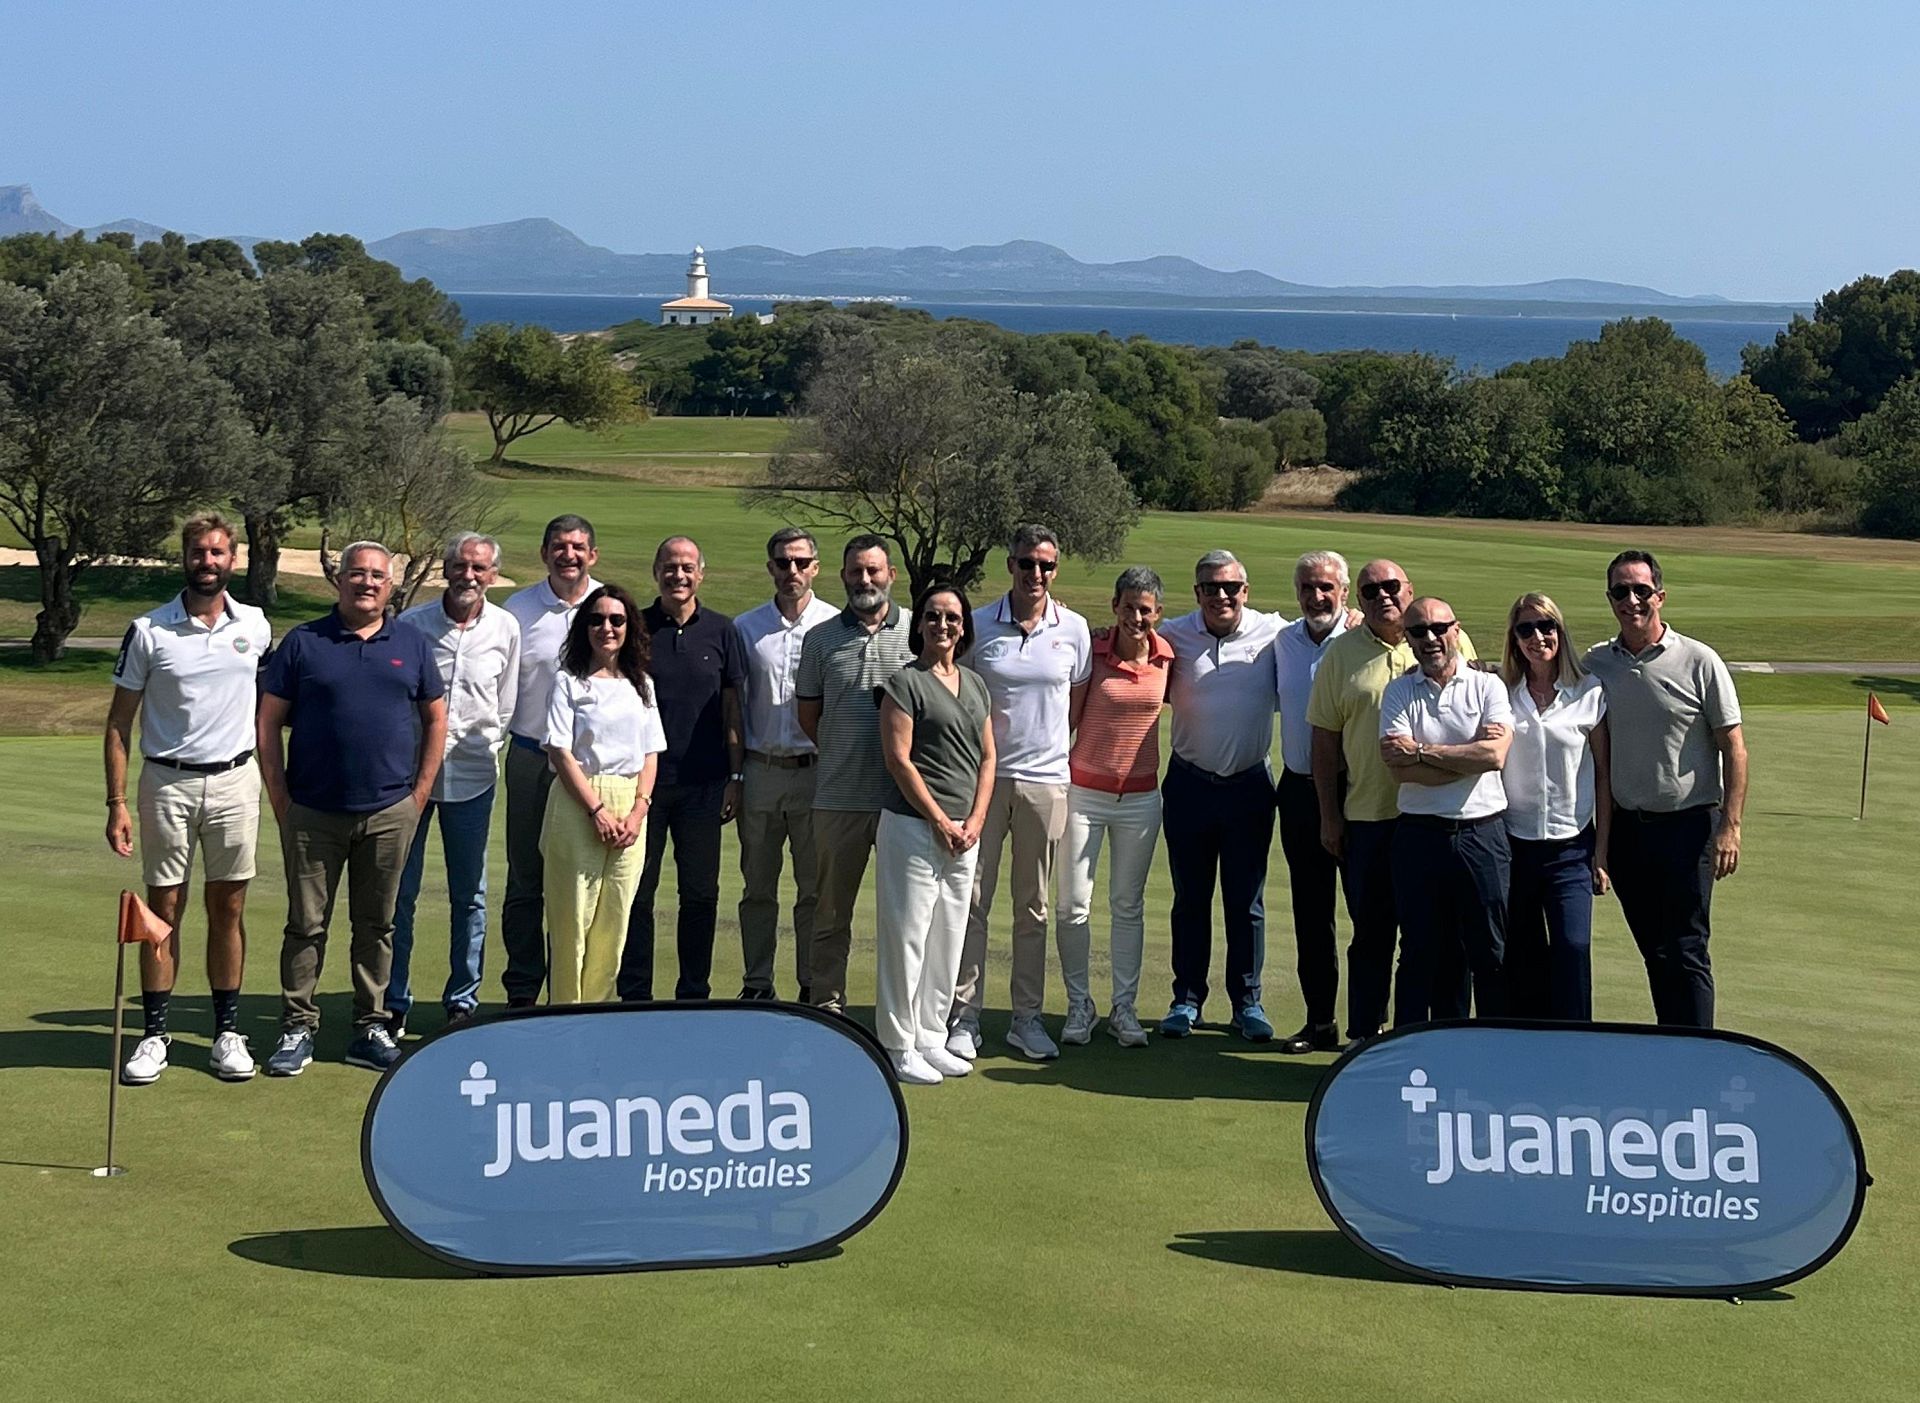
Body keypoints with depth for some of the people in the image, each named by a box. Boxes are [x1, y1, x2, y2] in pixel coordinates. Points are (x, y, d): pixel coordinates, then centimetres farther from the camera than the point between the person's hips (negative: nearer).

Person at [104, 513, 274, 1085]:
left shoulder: (255, 626, 5)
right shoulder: (148, 631, -3)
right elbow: (119, 720, 0)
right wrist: (117, 802, -6)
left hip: (235, 781, 2)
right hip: (167, 781, -2)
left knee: (228, 908, 6)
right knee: (164, 910, 2)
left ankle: (228, 1031, 13)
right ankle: (154, 1033, 9)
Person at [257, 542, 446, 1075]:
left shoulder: (413, 646, 8)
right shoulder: (303, 643, 2)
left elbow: (436, 719, 13)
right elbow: (269, 722, 2)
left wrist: (418, 795, 7)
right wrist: (280, 799, -3)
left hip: (389, 814, 2)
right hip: (313, 813, -2)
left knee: (377, 925, 9)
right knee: (306, 924, 3)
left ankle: (371, 1027, 18)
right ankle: (297, 1027, 11)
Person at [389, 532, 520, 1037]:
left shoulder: (505, 628, 3)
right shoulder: (411, 624, -3)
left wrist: (483, 747, 7)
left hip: (472, 775, 2)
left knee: (469, 895, 7)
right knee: (400, 891, 1)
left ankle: (463, 999, 18)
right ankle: (394, 1003, 9)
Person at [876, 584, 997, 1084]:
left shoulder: (976, 684, 13)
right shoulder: (905, 682, -6)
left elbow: (987, 758, 14)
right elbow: (899, 760, -12)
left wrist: (975, 822, 1)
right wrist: (940, 822, -12)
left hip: (965, 832, 7)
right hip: (913, 824, -7)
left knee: (949, 937, 11)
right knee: (906, 935, -3)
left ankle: (931, 1039, 20)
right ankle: (899, 1046, 5)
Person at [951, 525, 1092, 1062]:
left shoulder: (1073, 629, 3)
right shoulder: (979, 625, -1)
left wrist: (1066, 753, 8)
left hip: (1045, 780, 1)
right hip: (983, 775, -1)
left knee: (1033, 906, 9)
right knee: (972, 900, 0)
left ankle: (1027, 1018, 17)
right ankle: (965, 1017, 6)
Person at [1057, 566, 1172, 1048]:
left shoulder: (1167, 656, -1)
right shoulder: (1092, 649, -9)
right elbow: (1068, 717, -8)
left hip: (1140, 797, 2)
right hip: (1085, 792, -2)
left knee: (1128, 906, 10)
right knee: (1074, 905, 0)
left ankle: (1123, 1008, 18)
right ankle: (1079, 1006, 13)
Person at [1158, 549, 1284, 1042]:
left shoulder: (1273, 633, -4)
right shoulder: (1173, 636, -1)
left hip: (1250, 785, -1)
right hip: (1190, 784, 1)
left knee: (1247, 902, 7)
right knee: (1190, 898, 9)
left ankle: (1247, 1002, 17)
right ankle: (1187, 999, 18)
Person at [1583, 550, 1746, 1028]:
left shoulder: (1699, 661, -6)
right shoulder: (1595, 663, 5)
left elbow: (1734, 748, -4)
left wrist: (1729, 827, -12)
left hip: (1687, 825, -4)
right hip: (1626, 826, 4)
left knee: (1687, 952, -5)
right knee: (1654, 952, 10)